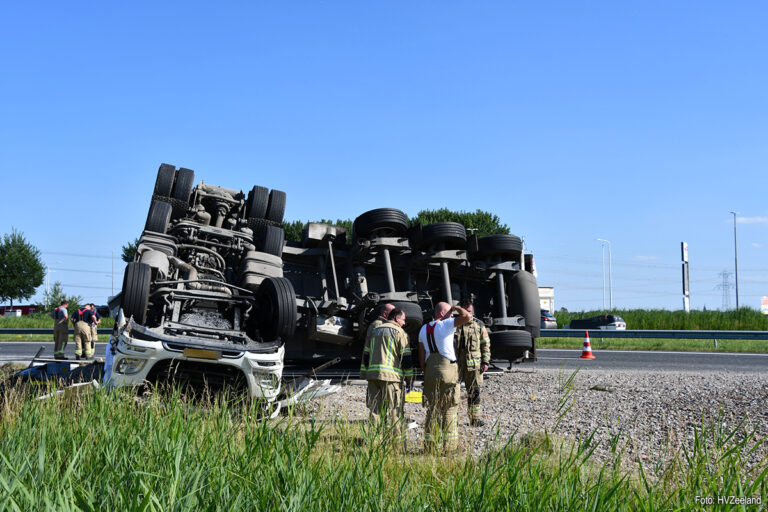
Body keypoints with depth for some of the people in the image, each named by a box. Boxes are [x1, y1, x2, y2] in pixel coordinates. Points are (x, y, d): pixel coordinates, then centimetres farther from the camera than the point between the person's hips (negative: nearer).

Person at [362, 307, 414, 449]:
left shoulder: (375, 331, 21)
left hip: (373, 375, 6)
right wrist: (410, 377, 0)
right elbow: (406, 357, -5)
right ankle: (398, 447, -3)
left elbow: (366, 356, 20)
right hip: (391, 376, -6)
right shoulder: (399, 332, 0)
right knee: (395, 413, -3)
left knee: (375, 411, 7)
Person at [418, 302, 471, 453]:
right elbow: (467, 316, -20)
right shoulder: (446, 325, -10)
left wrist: (425, 373, 17)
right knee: (450, 409, 2)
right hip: (448, 371, -6)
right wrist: (457, 308, 0)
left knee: (432, 409, 9)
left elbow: (421, 355, 11)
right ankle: (450, 445, 3)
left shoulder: (424, 329, 10)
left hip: (430, 372, 6)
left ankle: (430, 445, 9)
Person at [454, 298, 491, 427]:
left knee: (474, 392, 2)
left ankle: (475, 418, 9)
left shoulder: (479, 325, 7)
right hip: (455, 363, 0)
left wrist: (485, 362, 3)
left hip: (473, 363, 1)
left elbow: (486, 344, 10)